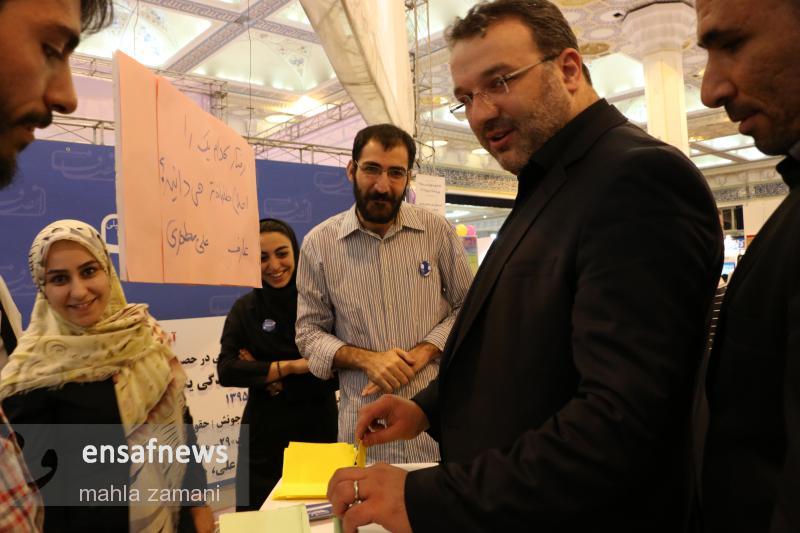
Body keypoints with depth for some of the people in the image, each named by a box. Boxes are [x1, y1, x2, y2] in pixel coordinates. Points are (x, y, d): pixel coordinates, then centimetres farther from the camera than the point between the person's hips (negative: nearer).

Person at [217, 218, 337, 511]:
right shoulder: (245, 309, 1)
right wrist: (291, 366, -17)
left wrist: (263, 373, -12)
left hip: (318, 428, -1)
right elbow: (227, 370, -9)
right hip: (265, 435, 2)